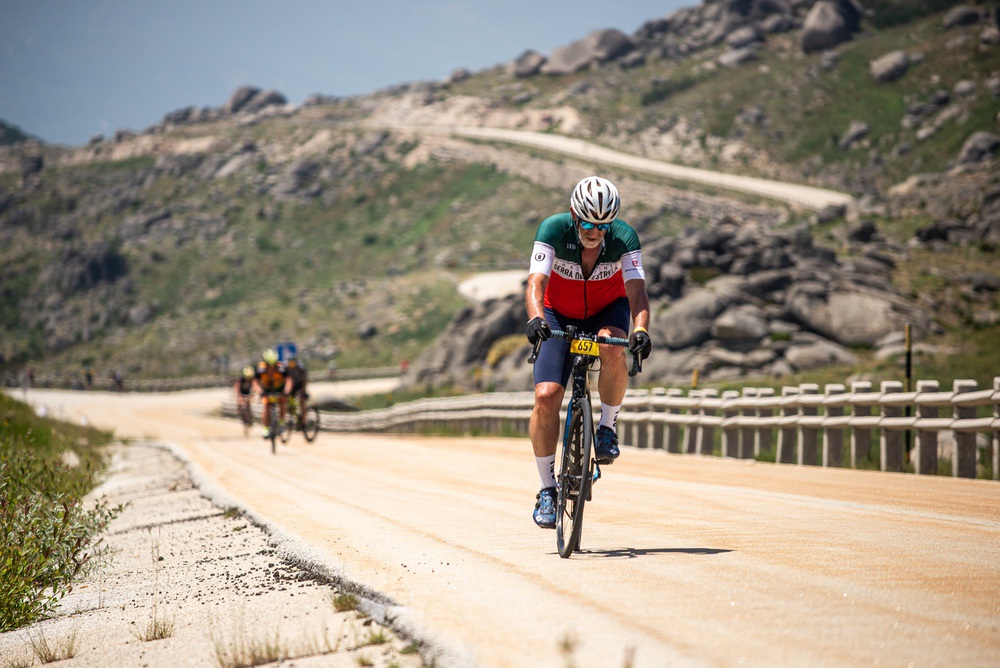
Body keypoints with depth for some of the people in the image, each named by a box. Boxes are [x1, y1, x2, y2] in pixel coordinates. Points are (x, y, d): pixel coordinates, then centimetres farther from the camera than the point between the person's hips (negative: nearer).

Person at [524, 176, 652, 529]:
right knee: (546, 397, -17)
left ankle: (608, 427, -11)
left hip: (607, 310, 0)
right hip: (559, 316, 0)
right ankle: (547, 490, -4)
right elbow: (536, 281, -36)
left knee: (612, 348, -37)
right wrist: (535, 317, -56)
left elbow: (637, 290, -35)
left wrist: (641, 330, -54)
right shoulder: (553, 229, -26)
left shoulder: (624, 237, -25)